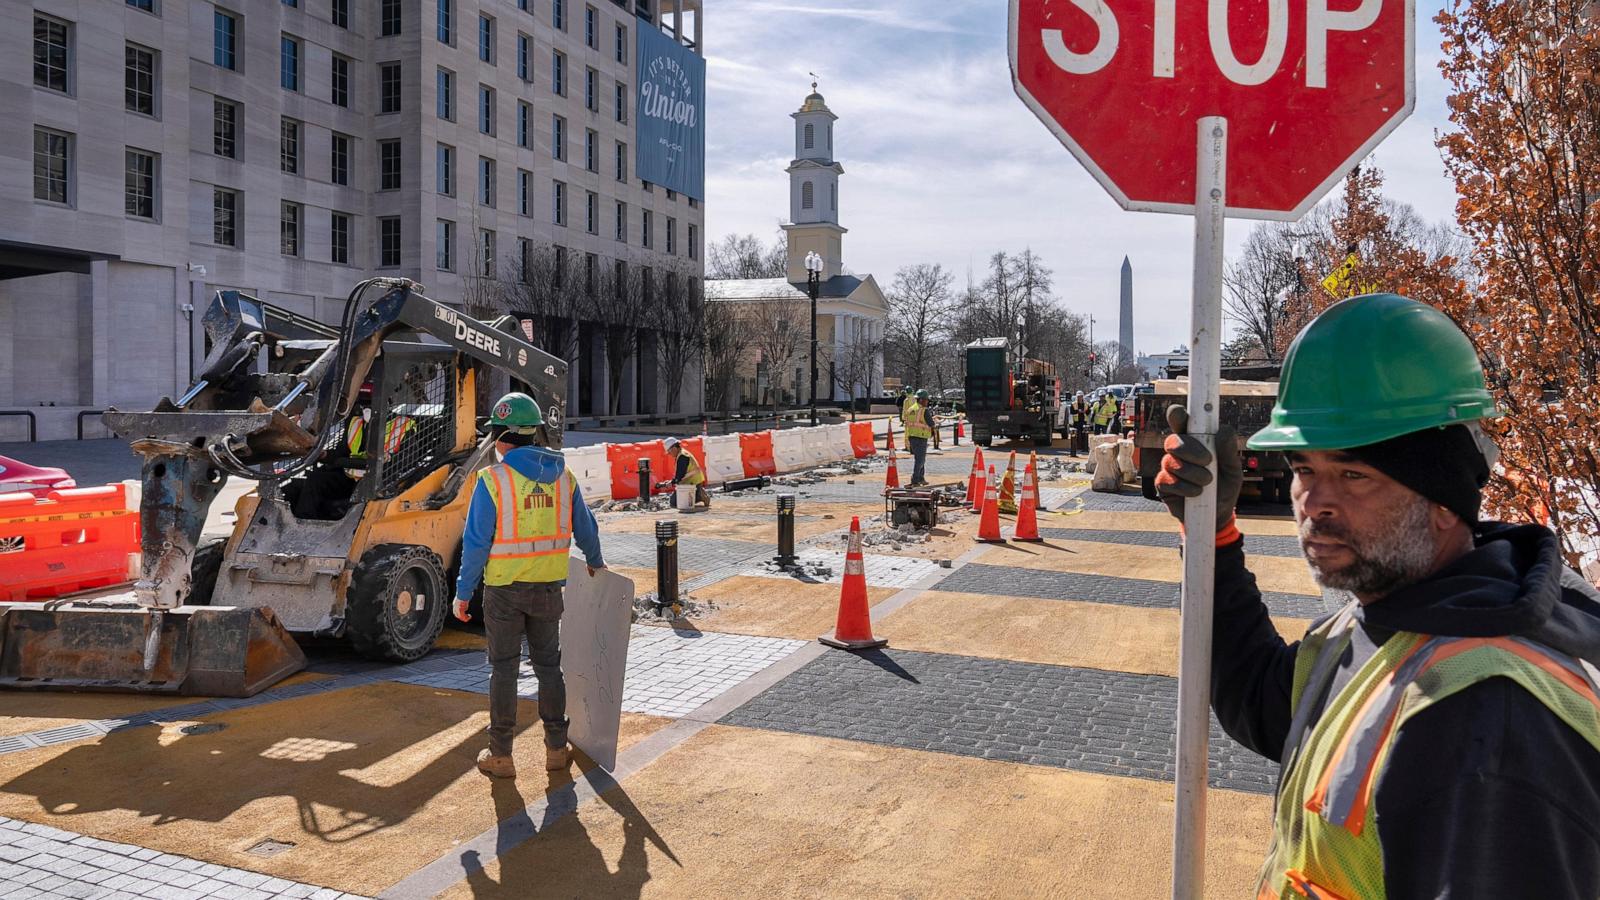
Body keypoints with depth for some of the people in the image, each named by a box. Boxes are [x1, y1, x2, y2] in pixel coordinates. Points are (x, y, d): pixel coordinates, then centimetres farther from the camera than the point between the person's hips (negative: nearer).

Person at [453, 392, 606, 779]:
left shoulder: (493, 479, -12)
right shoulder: (563, 477, 2)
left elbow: (476, 541, -12)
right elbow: (585, 528, 12)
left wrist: (462, 592, -3)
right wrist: (595, 562, 31)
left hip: (505, 588, -4)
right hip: (549, 587, 4)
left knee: (503, 668, 7)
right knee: (548, 665, 14)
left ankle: (500, 755, 14)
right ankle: (556, 748, 20)